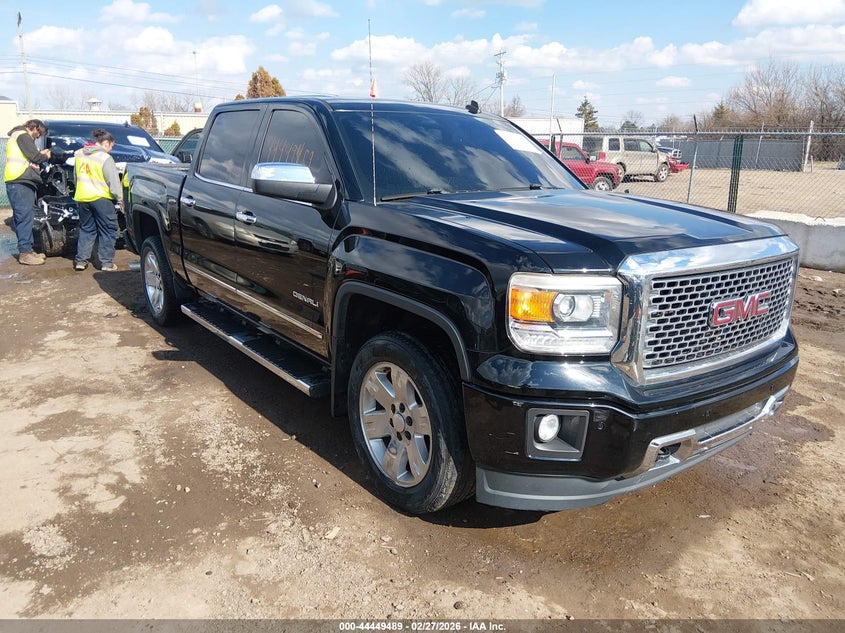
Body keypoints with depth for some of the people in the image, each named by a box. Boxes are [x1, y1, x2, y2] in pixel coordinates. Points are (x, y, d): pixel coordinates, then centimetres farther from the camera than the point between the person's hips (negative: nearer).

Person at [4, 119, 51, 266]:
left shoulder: (19, 135, 26)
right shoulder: (23, 135, -6)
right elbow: (33, 156, -14)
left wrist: (40, 154, 15)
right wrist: (45, 156, 4)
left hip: (21, 181, 11)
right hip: (20, 182, -11)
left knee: (25, 216, 12)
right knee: (24, 216, -12)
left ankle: (27, 249, 17)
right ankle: (25, 253, -13)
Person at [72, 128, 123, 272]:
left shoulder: (79, 154, 8)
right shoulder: (105, 159, -13)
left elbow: (76, 176, 18)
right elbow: (113, 182, -13)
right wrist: (120, 199, -5)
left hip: (83, 198, 6)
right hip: (101, 198, -6)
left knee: (86, 229, 16)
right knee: (108, 231, 4)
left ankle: (80, 260, 14)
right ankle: (106, 262, 3)